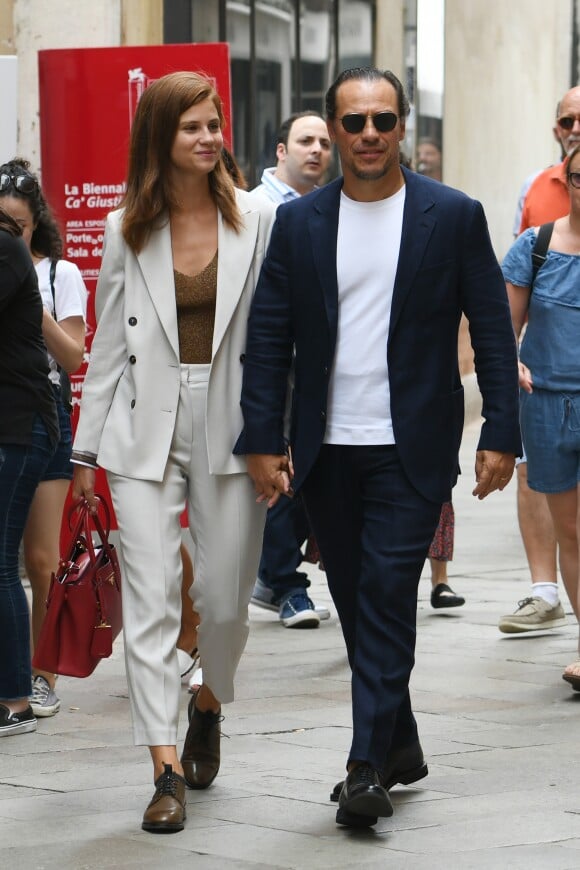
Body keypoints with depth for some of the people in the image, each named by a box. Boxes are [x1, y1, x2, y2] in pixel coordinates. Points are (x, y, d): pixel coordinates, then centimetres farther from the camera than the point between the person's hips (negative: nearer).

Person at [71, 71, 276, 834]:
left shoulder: (258, 223, 1)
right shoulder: (127, 231, 5)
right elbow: (109, 344, 9)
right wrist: (88, 447, 8)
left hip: (231, 426, 0)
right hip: (146, 428, 0)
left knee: (227, 600, 7)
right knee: (151, 599, -6)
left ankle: (207, 706, 38)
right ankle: (168, 770, -5)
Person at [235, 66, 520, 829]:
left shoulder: (453, 216, -1)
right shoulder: (298, 222, 5)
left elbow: (493, 330, 0)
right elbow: (268, 338, 5)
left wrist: (501, 435, -6)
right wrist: (262, 440, -2)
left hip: (411, 449, -3)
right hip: (326, 451, 3)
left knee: (386, 595, -11)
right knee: (357, 601, 10)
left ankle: (369, 767, -9)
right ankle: (400, 747, 24)